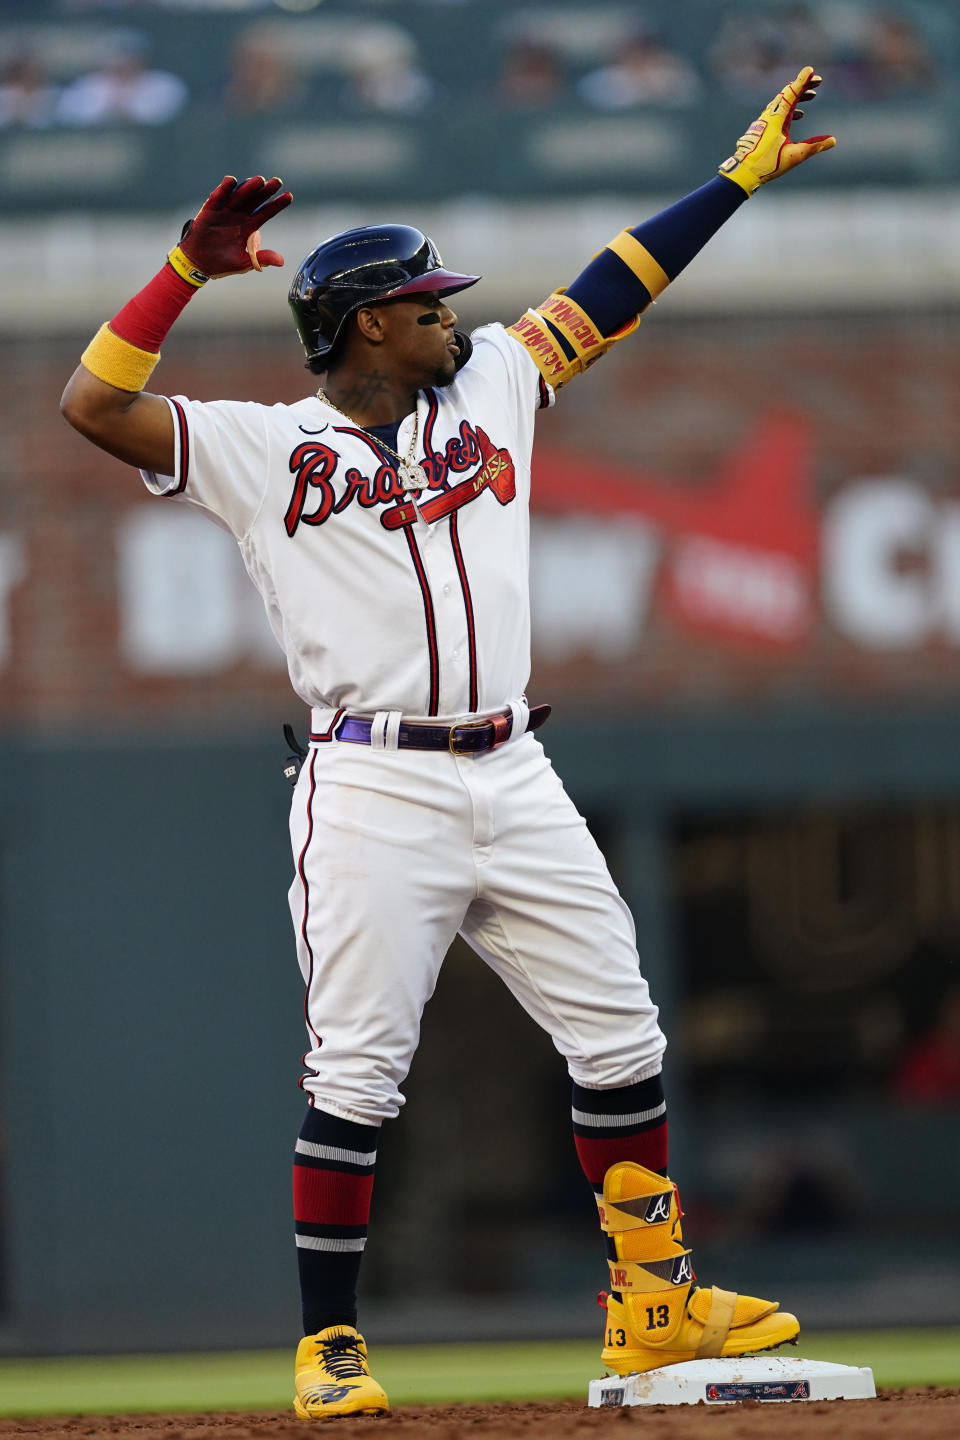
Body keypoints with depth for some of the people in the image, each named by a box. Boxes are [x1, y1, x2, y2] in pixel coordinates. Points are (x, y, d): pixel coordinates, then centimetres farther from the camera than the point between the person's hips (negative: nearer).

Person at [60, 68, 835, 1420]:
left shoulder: (490, 388, 17)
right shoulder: (262, 447, 3)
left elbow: (610, 292, 19)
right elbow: (94, 405, -7)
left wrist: (741, 173, 16)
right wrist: (192, 267, -12)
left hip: (515, 783, 5)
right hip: (374, 789, -5)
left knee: (621, 1041, 5)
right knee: (356, 1074, -6)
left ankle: (654, 1301, 14)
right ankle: (330, 1346, 1)